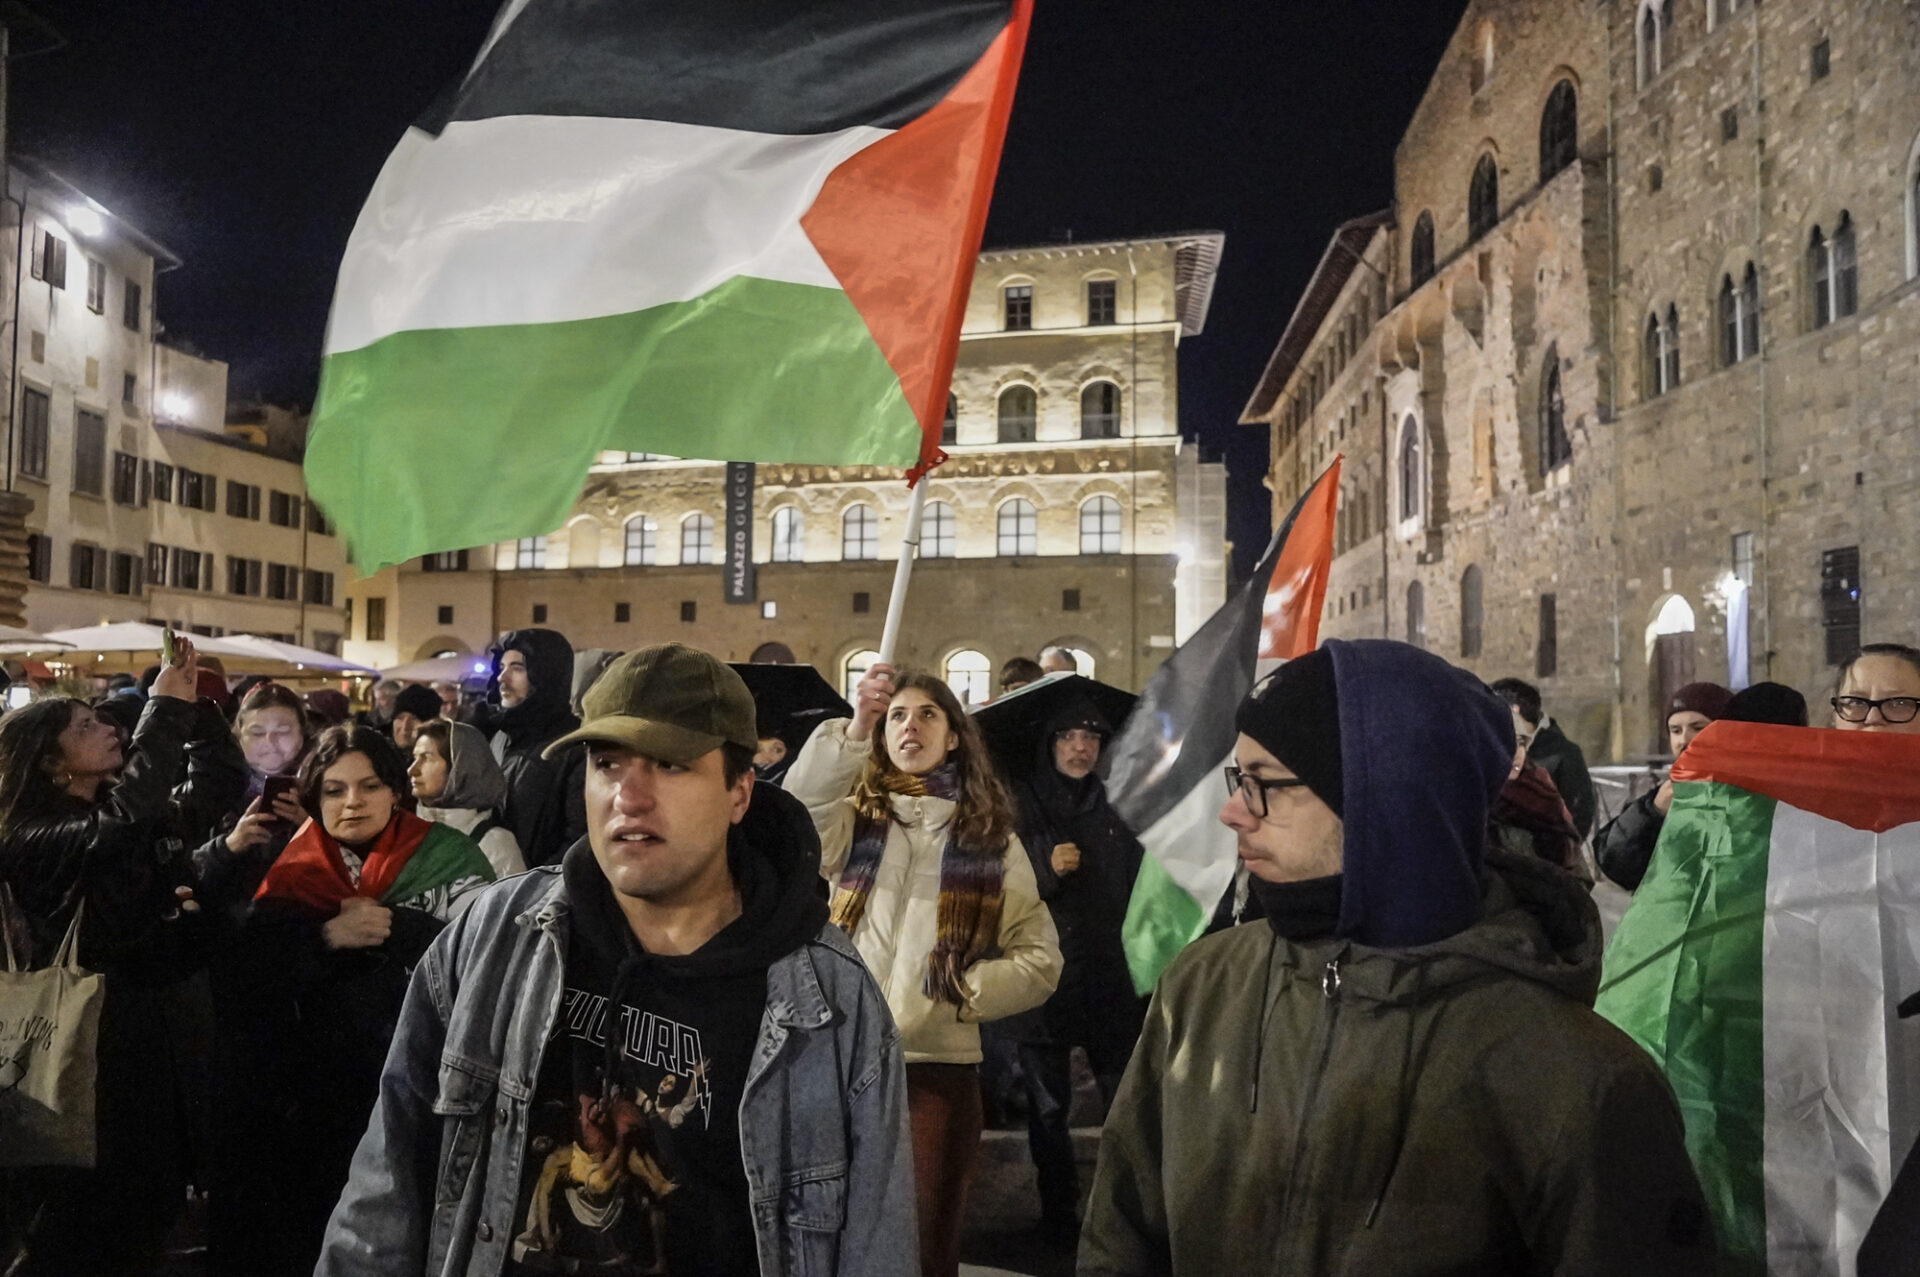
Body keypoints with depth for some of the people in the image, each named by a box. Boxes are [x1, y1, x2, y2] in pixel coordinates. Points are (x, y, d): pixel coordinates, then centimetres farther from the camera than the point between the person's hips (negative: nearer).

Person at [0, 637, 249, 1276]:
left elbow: (221, 779, 6)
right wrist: (165, 711, -32)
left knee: (143, 1216, 20)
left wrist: (197, 703, -8)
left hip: (141, 1044, 7)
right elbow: (117, 827, -37)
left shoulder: (146, 818, 5)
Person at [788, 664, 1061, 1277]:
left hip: (940, 1064, 0)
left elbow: (1040, 959, 4)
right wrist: (853, 729, -27)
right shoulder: (853, 818, 7)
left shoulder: (993, 839, 7)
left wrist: (963, 987, -11)